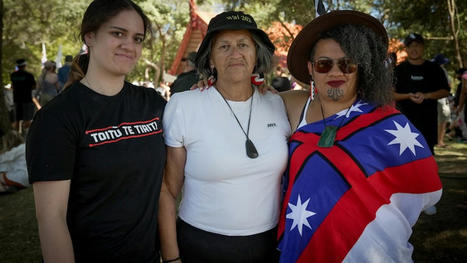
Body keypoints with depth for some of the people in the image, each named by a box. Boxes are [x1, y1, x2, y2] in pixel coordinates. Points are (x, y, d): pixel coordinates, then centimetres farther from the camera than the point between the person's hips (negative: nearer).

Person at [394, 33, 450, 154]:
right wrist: (408, 96, -17)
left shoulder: (434, 69, 8)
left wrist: (426, 95, -12)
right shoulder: (399, 69, 4)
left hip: (428, 118, 2)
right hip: (404, 118, -2)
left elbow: (445, 91, 5)